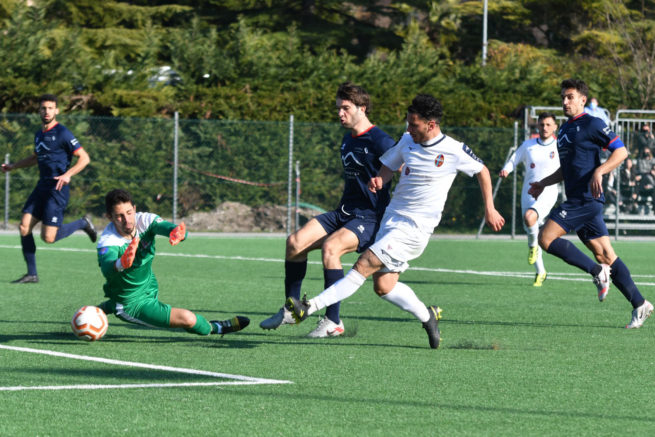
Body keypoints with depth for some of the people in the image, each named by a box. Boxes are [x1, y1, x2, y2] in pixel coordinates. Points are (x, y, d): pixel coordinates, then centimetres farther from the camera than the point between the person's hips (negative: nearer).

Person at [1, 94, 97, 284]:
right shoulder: (39, 134, 14)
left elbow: (84, 158, -13)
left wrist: (68, 174, -27)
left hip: (57, 190, -8)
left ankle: (83, 223, 13)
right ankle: (31, 274, 6)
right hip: (41, 188, 8)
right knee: (24, 227, -2)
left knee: (48, 237, -11)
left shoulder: (62, 133, -10)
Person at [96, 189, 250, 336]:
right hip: (132, 306, -6)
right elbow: (107, 270, -53)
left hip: (150, 290, 6)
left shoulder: (144, 220, -19)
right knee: (187, 318, -16)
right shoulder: (107, 242, -32)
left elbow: (166, 226, -37)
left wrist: (178, 233, -63)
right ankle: (214, 328, 17)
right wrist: (121, 264, -77)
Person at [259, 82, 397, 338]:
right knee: (296, 241, -10)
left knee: (330, 247, -31)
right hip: (344, 213, 8)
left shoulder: (380, 142, -13)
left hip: (370, 218, -8)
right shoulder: (347, 140, 15)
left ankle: (333, 321, -23)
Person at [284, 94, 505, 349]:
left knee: (364, 265, -17)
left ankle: (311, 307, -22)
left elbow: (482, 171, 7)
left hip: (416, 227, -7)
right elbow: (389, 166, 19)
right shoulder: (407, 141, 6)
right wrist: (380, 180, -4)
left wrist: (489, 209, 10)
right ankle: (427, 316, 25)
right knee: (383, 286, 3)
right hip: (392, 217, 7)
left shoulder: (455, 151, -9)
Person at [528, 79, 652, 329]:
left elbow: (621, 151, -11)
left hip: (587, 199, -9)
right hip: (576, 201, 9)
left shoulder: (591, 124, -6)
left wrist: (599, 171, -23)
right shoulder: (565, 129, 21)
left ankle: (597, 271, -9)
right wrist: (544, 183, 23)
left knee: (546, 238, -14)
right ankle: (639, 304, 6)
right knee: (604, 254, 5)